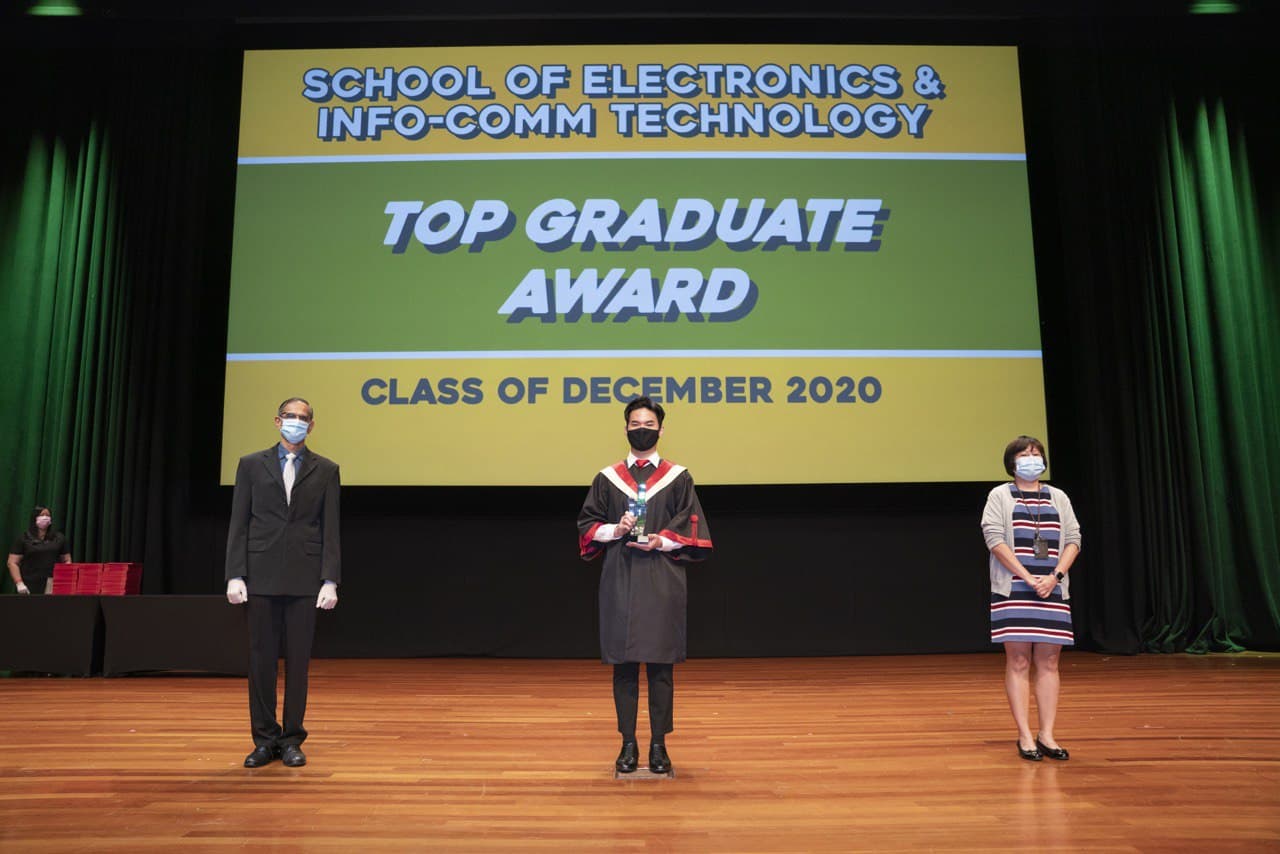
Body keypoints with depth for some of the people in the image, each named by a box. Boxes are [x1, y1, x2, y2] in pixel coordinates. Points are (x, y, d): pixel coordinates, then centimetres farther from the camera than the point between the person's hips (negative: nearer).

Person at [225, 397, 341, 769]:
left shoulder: (325, 470, 6)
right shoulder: (251, 465, 7)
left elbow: (330, 529, 2)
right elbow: (239, 524, 4)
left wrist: (330, 581, -6)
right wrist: (235, 575, -4)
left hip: (304, 578, 0)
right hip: (262, 575, 0)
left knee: (298, 660, 5)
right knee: (261, 659, 5)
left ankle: (292, 740, 16)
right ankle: (265, 739, 16)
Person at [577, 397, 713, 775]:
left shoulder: (678, 477, 5)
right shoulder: (607, 478, 8)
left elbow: (693, 529, 3)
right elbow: (586, 524, 9)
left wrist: (661, 541, -13)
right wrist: (614, 529, -10)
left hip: (663, 583, -1)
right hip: (619, 582, 1)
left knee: (661, 665, 2)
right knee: (623, 664, 4)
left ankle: (658, 744, 12)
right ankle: (628, 743, 14)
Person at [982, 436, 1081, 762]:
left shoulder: (1058, 497, 16)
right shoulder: (1000, 496, 4)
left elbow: (1073, 539, 8)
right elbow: (994, 539, -7)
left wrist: (1055, 576, -8)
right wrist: (1028, 578, -14)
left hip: (1052, 591, 4)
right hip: (1013, 590, -4)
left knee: (1048, 662, 4)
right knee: (1018, 662, -3)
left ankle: (1046, 735, 10)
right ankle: (1025, 736, 2)